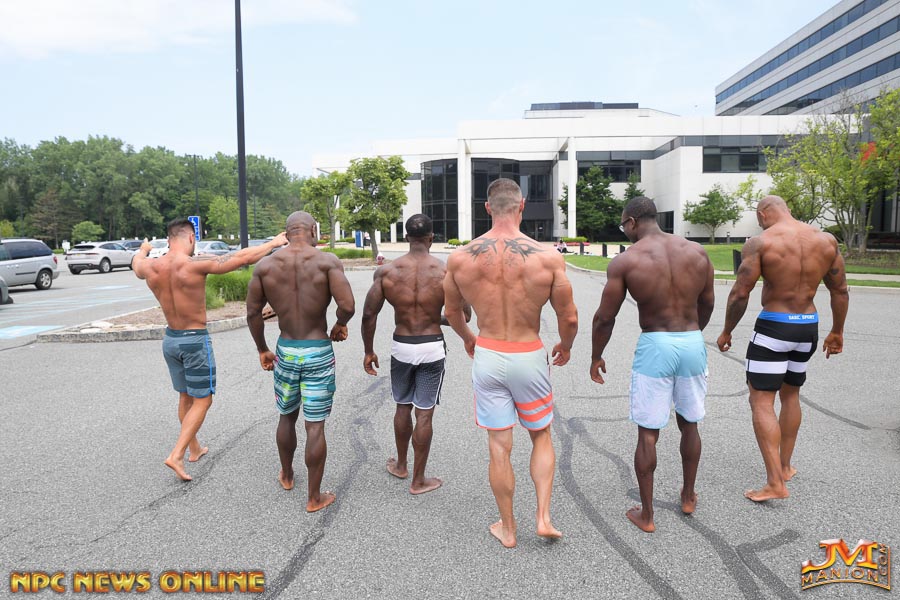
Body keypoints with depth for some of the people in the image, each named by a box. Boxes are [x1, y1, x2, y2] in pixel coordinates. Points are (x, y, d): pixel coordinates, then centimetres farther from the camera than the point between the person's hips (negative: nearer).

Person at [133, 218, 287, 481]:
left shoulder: (152, 267, -3)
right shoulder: (195, 264, -21)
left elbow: (137, 264, 24)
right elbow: (242, 258, -20)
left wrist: (143, 250, 47)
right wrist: (273, 243, -8)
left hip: (170, 339, 7)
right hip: (195, 341, -7)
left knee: (185, 397, 21)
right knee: (202, 400, 4)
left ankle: (194, 448, 34)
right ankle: (176, 455, -3)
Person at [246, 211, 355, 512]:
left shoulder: (265, 265, -1)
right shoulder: (327, 261, -12)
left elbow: (252, 313, 1)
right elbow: (347, 306, -20)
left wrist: (262, 349, 14)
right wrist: (339, 325, 1)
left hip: (285, 352, 3)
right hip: (319, 353, -3)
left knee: (287, 417, 24)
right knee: (315, 426, 5)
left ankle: (286, 476, 44)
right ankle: (314, 497, 17)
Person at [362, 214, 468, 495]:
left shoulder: (387, 271, -7)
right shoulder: (446, 271, -11)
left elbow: (369, 315, -6)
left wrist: (368, 351, 6)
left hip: (401, 346, 2)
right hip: (432, 348, -2)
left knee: (402, 407, 21)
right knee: (424, 414, 7)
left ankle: (401, 465, 39)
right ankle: (418, 480, 19)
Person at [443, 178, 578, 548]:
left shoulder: (460, 258, -7)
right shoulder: (548, 257, -13)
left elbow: (451, 312, 8)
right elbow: (569, 317, -6)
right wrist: (565, 347, 16)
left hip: (487, 357, 1)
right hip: (529, 356, -1)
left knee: (499, 447, 13)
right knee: (541, 436, 23)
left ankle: (507, 529, 28)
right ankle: (544, 518, 20)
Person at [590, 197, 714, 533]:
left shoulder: (625, 260, -9)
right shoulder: (697, 252, 2)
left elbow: (605, 318, -6)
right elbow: (707, 304, 14)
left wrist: (596, 357, 8)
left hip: (655, 347, -4)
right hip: (693, 343, 4)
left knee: (648, 434, 7)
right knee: (689, 425, 22)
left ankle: (646, 515, 18)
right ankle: (688, 497, 39)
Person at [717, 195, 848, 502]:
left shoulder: (760, 242, -13)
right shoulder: (826, 240, 3)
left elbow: (740, 293, -15)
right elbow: (840, 291, 9)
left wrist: (726, 331, -3)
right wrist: (837, 332, 20)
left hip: (772, 327, -6)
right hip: (808, 328, 6)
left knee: (761, 402, -1)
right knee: (790, 394, 23)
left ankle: (775, 483, -4)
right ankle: (785, 466, 33)